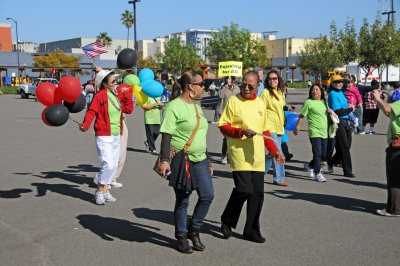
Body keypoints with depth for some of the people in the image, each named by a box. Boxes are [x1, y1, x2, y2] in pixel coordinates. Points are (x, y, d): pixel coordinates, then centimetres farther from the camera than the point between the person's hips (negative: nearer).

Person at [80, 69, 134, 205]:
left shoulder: (116, 96, 11)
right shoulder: (99, 96, -11)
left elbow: (128, 109, 14)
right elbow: (91, 111, -17)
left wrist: (126, 95, 6)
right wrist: (86, 125, -33)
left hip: (116, 137, 8)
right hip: (104, 137, -8)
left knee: (114, 165, 11)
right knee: (108, 165, -15)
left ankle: (105, 191, 23)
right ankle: (99, 192, 2)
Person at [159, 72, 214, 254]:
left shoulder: (196, 107, 16)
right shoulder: (174, 107, -10)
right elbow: (166, 135, -15)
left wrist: (207, 161, 22)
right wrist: (164, 160, -24)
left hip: (199, 159, 7)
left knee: (207, 195, 0)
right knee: (182, 200, 2)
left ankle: (194, 229, 19)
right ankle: (181, 237, 19)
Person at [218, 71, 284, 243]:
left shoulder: (260, 103, 15)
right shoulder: (234, 101, -2)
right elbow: (223, 126, -3)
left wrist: (274, 150, 16)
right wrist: (241, 131, -17)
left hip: (257, 156, 6)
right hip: (239, 153, -5)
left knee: (257, 193, 3)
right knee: (244, 189, -15)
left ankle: (251, 231, 16)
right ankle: (227, 221, 11)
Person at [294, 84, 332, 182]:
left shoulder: (324, 102, 15)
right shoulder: (308, 102, -4)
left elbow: (327, 112, 29)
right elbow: (302, 116, -3)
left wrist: (330, 111, 6)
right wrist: (297, 127, -9)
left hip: (324, 132, 7)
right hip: (314, 132, -7)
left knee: (324, 154, 11)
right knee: (317, 153, -9)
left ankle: (309, 166, 32)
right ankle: (317, 174, 1)